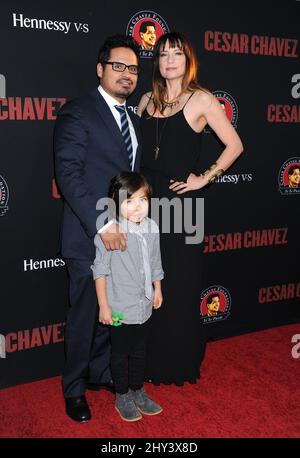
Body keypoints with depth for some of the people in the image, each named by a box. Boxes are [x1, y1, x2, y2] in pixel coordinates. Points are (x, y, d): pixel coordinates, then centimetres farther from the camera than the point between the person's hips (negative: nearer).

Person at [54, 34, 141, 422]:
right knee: (84, 316, 7)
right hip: (89, 238, -6)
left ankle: (100, 372, 39)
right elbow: (68, 174, -18)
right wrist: (101, 224, -23)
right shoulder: (77, 113, -9)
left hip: (123, 237, 7)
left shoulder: (132, 120, 15)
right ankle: (74, 389, 27)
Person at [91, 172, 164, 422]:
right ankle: (122, 397, 35)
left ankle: (138, 391, 42)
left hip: (145, 306, 5)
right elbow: (100, 270, -15)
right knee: (121, 354, 14)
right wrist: (103, 306, -12)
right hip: (121, 309, -5)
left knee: (140, 351, 22)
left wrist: (157, 289, 18)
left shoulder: (151, 227, -4)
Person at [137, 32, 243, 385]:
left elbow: (234, 145, -4)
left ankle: (180, 361, 24)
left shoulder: (201, 100, -4)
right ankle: (150, 358, 28)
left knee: (178, 282, 5)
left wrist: (205, 178, -7)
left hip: (179, 200, -5)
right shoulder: (147, 100, 11)